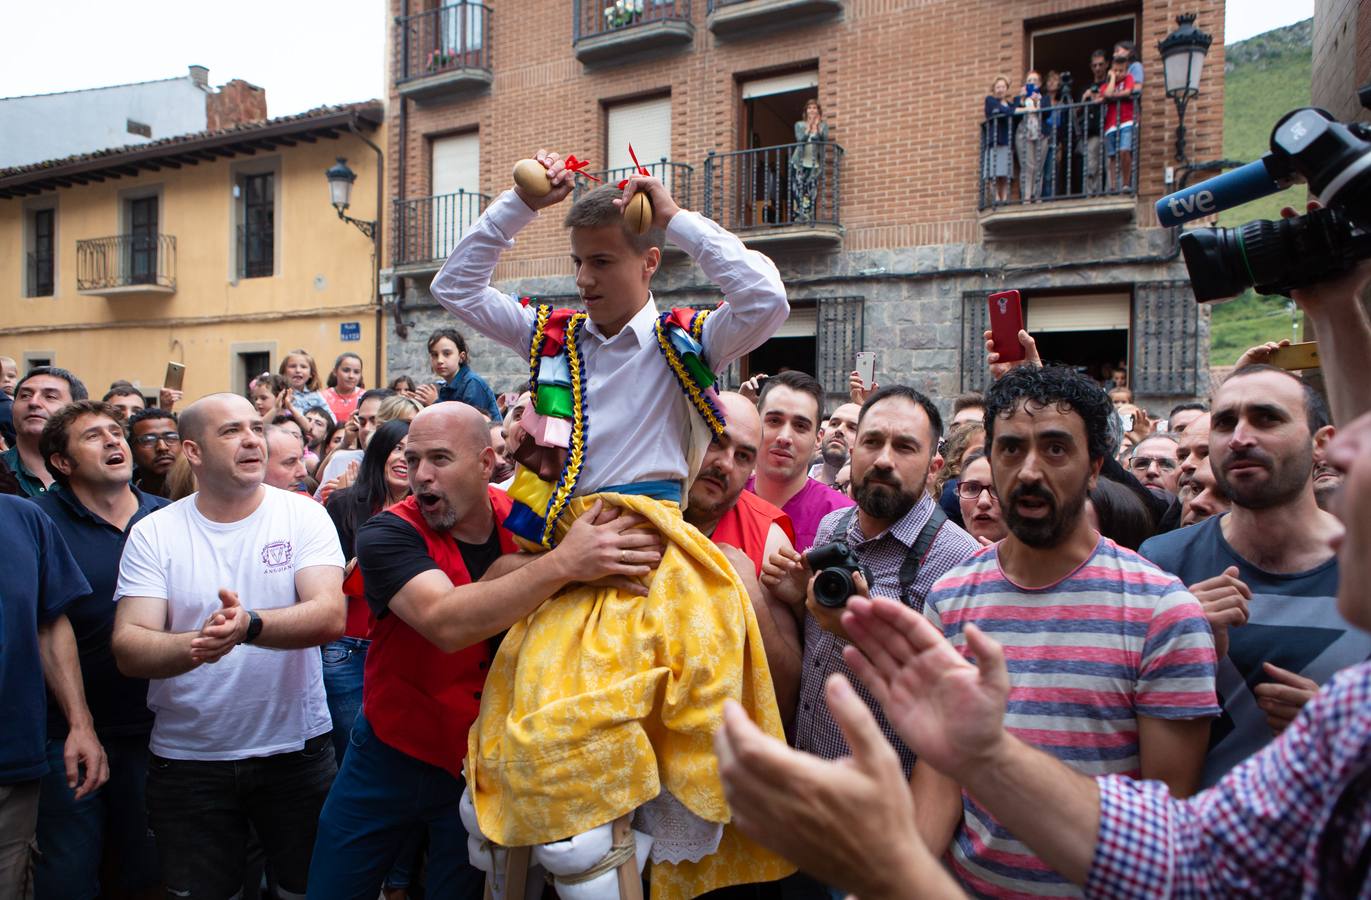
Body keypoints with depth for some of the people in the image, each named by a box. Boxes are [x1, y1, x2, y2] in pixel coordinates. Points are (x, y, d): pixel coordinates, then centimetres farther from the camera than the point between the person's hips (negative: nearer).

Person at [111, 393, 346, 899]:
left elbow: (330, 618, -19)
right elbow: (129, 650, -11)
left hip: (296, 749, 0)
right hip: (187, 758, 0)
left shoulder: (304, 516, -6)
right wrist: (194, 644, -32)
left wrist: (249, 626, -36)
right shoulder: (153, 533, -4)